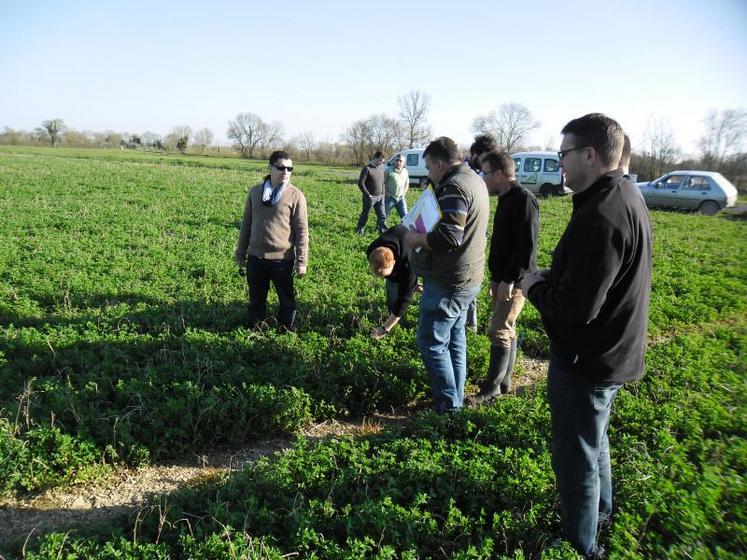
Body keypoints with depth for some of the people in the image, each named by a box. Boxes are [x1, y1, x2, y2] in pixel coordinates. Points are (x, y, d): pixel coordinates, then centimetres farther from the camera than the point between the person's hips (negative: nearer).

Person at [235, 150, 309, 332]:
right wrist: (240, 254, 12)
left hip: (283, 259, -3)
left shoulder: (295, 196, -6)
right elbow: (246, 224, 11)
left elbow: (302, 230, -7)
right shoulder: (255, 191, 5)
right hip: (255, 258, 3)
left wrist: (302, 261, -9)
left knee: (287, 300, 11)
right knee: (256, 299, 17)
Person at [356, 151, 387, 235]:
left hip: (380, 197, 5)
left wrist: (383, 193, 9)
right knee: (365, 214, 9)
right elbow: (360, 183, -14)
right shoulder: (367, 169, -13)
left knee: (382, 215, 4)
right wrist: (367, 194, -14)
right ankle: (359, 229, 26)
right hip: (370, 197, -5)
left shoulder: (381, 168, 6)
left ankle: (383, 230, 9)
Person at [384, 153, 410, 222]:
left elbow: (407, 183, 20)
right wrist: (386, 192, -12)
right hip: (390, 198, -4)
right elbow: (382, 182, -7)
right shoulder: (389, 171, -9)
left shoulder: (405, 171, 7)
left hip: (401, 198, 4)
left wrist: (403, 193, 9)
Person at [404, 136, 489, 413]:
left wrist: (416, 239, -15)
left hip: (448, 283, -10)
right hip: (468, 278, 10)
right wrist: (427, 229, 15)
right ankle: (457, 399, 30)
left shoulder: (454, 187, -20)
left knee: (431, 342, -1)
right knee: (455, 339, 19)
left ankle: (447, 406, 6)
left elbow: (448, 238, -30)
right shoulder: (474, 180, 12)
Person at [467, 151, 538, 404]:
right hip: (503, 278, 10)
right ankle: (504, 380, 25)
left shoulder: (524, 199, -16)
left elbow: (527, 245, -22)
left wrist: (510, 279, -22)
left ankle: (492, 387, 3)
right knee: (507, 329, 15)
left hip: (515, 280, -10)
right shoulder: (506, 199, 14)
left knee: (499, 331, -6)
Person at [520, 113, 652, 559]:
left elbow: (576, 307, -31)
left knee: (576, 457, 8)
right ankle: (600, 509, 51)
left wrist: (535, 284, -14)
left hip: (585, 362, -10)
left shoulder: (601, 216, -29)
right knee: (594, 439, 29)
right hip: (612, 352, 10)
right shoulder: (626, 197, 5)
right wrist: (552, 279, 3)